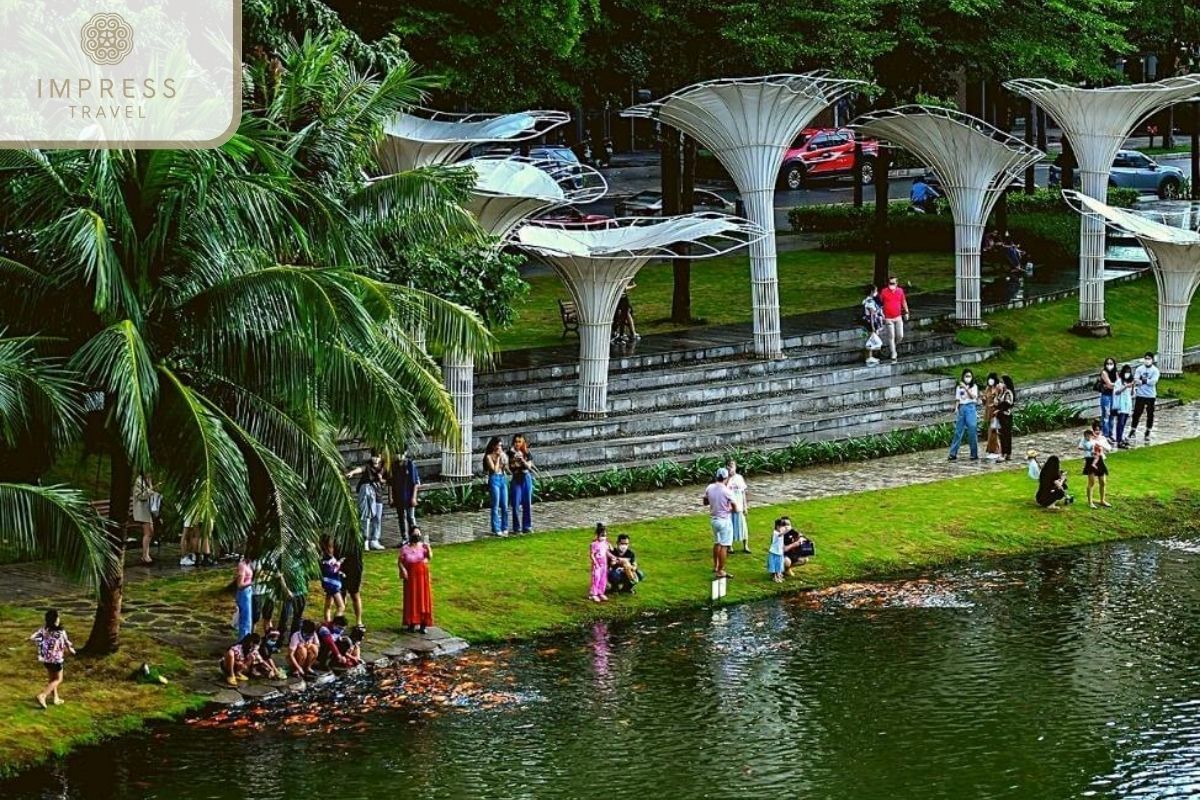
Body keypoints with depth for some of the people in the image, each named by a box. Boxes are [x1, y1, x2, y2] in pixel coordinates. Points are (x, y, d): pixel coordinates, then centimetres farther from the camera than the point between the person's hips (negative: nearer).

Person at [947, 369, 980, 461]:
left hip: (971, 408, -2)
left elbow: (973, 396, -11)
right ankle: (953, 454, 0)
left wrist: (966, 388, -21)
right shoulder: (959, 387, 12)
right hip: (961, 408, 2)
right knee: (958, 431, 0)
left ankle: (974, 454, 2)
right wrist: (956, 408, -4)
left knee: (972, 431, -5)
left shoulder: (974, 387, 5)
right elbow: (957, 400, 12)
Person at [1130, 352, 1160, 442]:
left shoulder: (1155, 370, -2)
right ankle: (1133, 431, 13)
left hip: (1151, 396, 0)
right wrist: (1147, 381, -16)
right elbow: (1136, 380, -8)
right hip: (1140, 395, 0)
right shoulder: (1139, 369, 2)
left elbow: (1153, 381, -14)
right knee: (1136, 414, 2)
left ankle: (1147, 434, 12)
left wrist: (1142, 380, -10)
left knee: (1150, 415, 4)